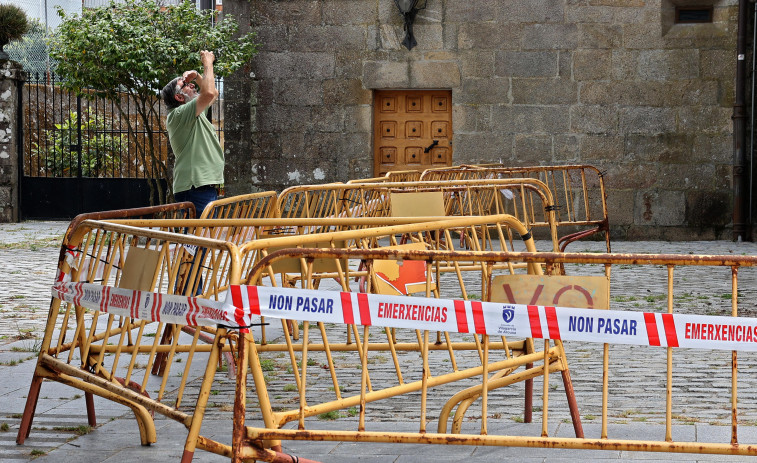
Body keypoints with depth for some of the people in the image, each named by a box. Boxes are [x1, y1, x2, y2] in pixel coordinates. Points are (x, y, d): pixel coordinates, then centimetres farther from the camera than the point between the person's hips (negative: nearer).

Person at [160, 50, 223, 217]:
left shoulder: (193, 114, 21)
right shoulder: (179, 114, -9)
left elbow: (213, 94, 35)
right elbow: (209, 93, -22)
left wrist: (197, 76, 18)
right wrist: (208, 63, -7)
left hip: (206, 186, 10)